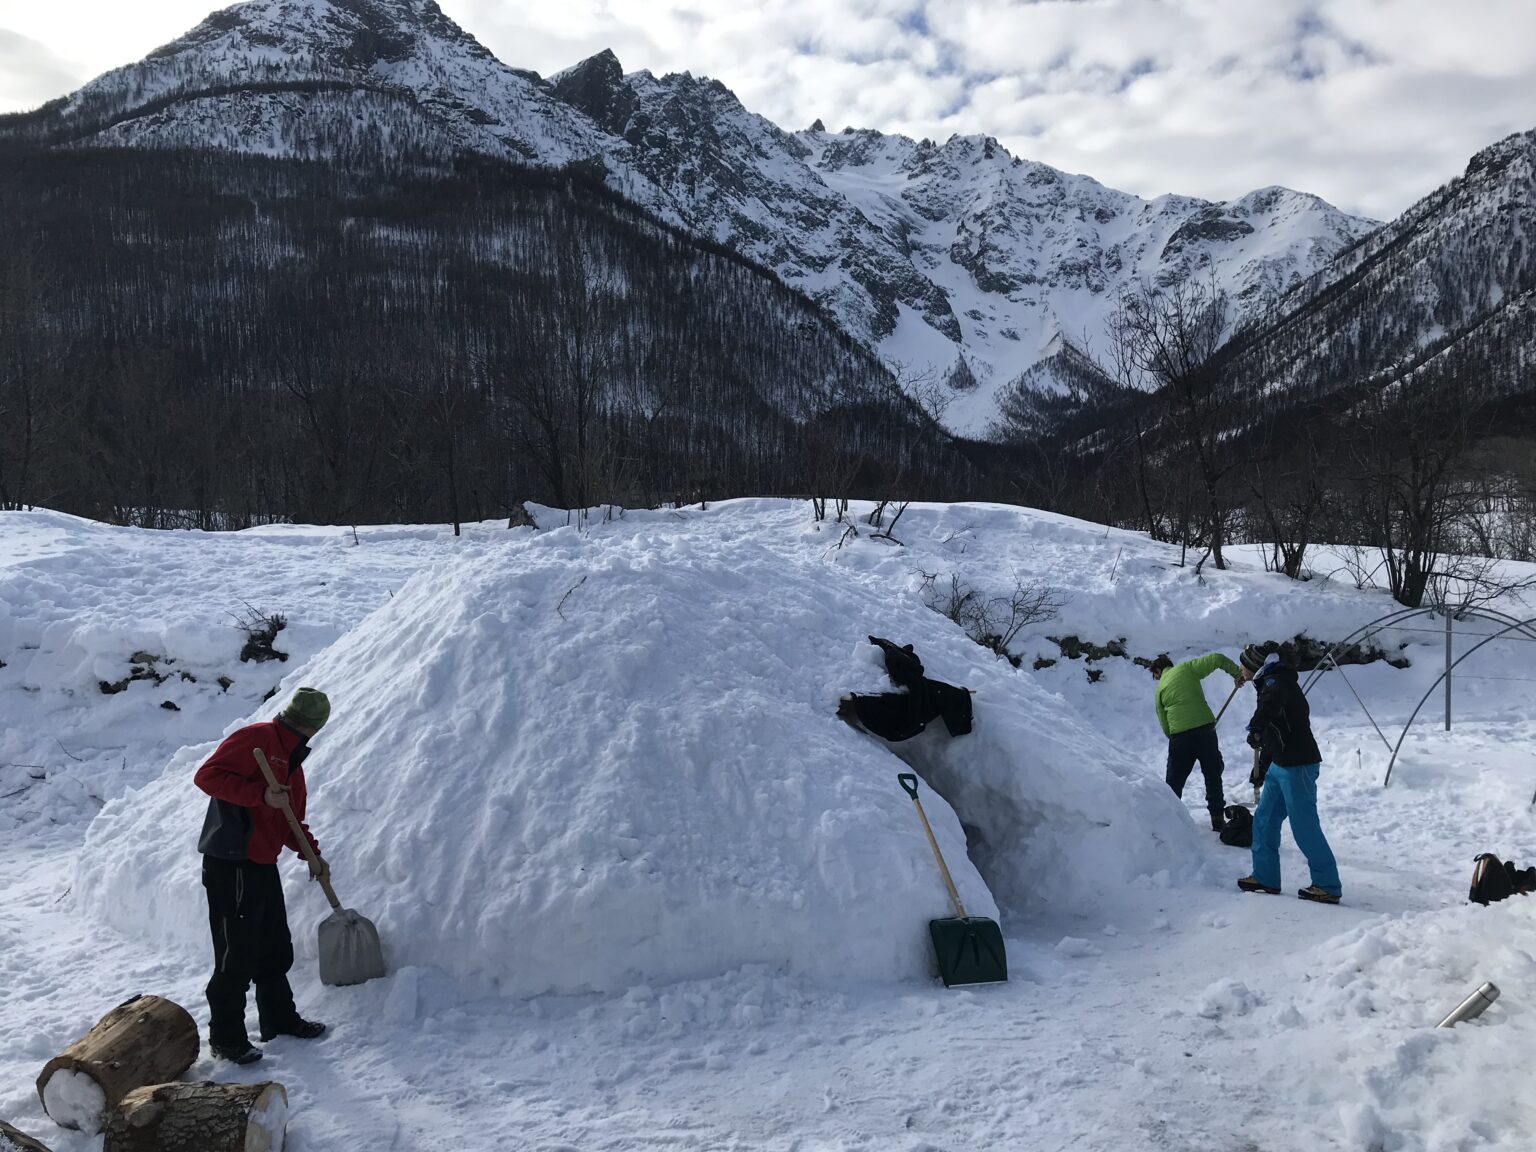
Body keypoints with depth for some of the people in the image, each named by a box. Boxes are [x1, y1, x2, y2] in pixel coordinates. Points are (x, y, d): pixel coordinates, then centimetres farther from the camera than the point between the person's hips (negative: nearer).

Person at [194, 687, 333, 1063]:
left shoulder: (291, 759, 17)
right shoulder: (255, 738, -12)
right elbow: (207, 775, -23)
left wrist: (313, 853, 13)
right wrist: (261, 794, -27)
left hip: (262, 864, 10)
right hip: (232, 865, -10)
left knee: (275, 949, 18)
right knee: (237, 955, -2)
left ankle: (280, 1019, 33)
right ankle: (225, 1038, 10)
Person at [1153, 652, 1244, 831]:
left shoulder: (1160, 688, 12)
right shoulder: (1187, 668, 7)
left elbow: (1164, 723, 10)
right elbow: (1217, 659, -3)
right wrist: (1236, 673, 9)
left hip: (1179, 736, 1)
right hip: (1205, 728, -1)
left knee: (1175, 781, 14)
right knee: (1213, 775, 13)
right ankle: (1217, 819, 15)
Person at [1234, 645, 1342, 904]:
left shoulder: (1275, 681, -12)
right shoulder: (1269, 684, 20)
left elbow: (1271, 702, -38)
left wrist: (1255, 729, -47)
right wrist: (1262, 766, 33)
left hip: (1297, 765, -10)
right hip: (1281, 764, 10)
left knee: (1304, 826, -7)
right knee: (1264, 820, 13)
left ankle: (1328, 886, -1)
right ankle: (1266, 877, 19)